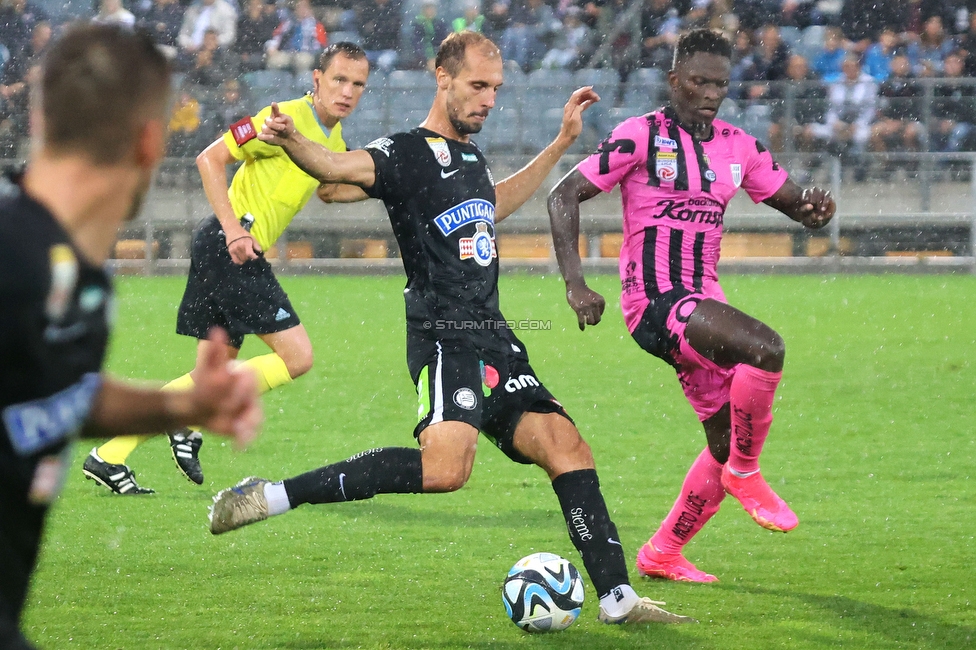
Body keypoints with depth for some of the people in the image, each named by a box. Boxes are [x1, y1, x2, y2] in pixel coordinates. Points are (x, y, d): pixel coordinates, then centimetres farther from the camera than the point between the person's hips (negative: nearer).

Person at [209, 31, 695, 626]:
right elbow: (335, 169, -25)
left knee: (566, 446, 0)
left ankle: (617, 597, 5)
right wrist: (289, 140, -47)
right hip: (445, 337, -8)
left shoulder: (470, 156, 20)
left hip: (495, 342, 8)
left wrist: (562, 142, 43)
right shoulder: (409, 153, -6)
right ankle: (270, 496, -25)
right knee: (445, 468, -28)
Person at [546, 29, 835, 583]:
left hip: (703, 304, 7)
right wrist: (575, 284, -16)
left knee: (727, 442, 7)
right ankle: (745, 473, -12)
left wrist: (815, 209, -12)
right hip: (656, 302, -7)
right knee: (766, 349, -30)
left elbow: (794, 203, 15)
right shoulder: (641, 136, -6)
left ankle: (662, 555, 22)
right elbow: (565, 195, -6)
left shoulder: (739, 147, 11)